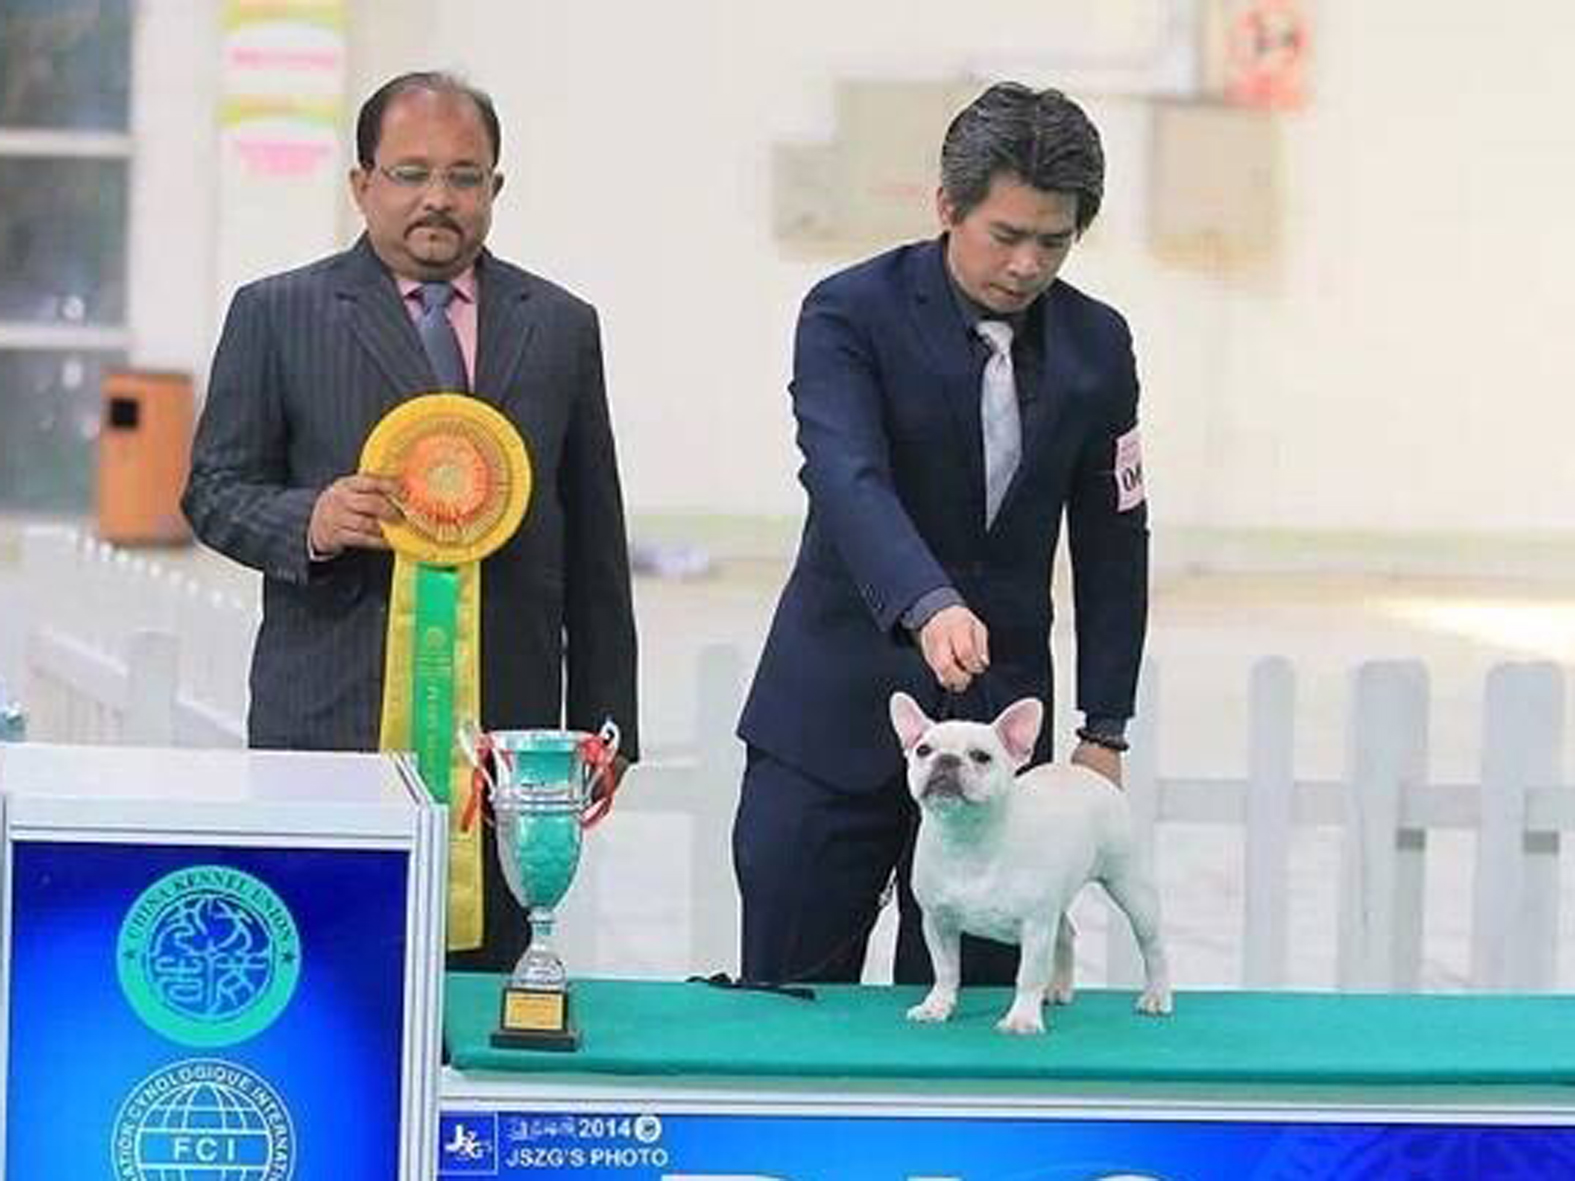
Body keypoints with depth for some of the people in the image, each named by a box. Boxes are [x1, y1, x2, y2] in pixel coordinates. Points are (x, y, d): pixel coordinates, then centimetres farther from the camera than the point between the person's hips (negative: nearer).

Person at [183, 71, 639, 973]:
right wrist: (308, 524, -16)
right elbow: (215, 491, 6)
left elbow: (594, 548, 15)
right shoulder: (276, 316, 6)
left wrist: (603, 729, 11)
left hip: (504, 728, 2)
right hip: (331, 722, -2)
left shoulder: (561, 326, 13)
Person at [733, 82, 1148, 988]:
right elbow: (850, 480, -27)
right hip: (841, 708, -3)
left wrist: (1106, 731, 5)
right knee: (789, 994, 1)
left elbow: (1113, 544, 10)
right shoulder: (851, 315, -10)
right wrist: (929, 607, -44)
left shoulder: (1097, 344, 3)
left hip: (998, 712, 3)